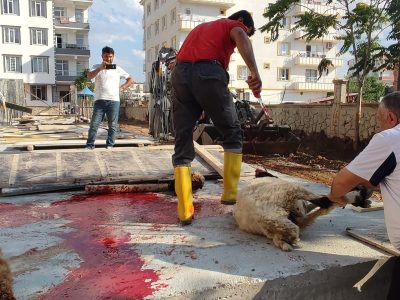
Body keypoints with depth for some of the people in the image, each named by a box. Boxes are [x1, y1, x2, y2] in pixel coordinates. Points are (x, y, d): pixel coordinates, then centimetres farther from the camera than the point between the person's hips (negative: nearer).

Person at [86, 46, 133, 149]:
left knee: (113, 125, 3)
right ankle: (90, 144, 4)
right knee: (94, 124, -3)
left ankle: (110, 145, 12)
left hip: (114, 101, 1)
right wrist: (100, 68, -22)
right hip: (99, 101, -1)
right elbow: (89, 76, -10)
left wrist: (121, 88, 4)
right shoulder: (97, 67, 9)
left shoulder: (117, 69, 13)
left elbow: (130, 79, 17)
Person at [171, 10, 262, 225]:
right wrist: (255, 73, -21)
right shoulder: (233, 25, 17)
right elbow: (241, 38, -7)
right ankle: (230, 194, 13)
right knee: (232, 132, 14)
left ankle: (185, 210, -1)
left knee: (182, 141, 5)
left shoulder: (201, 27, 38)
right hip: (208, 74, -5)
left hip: (180, 74, 5)